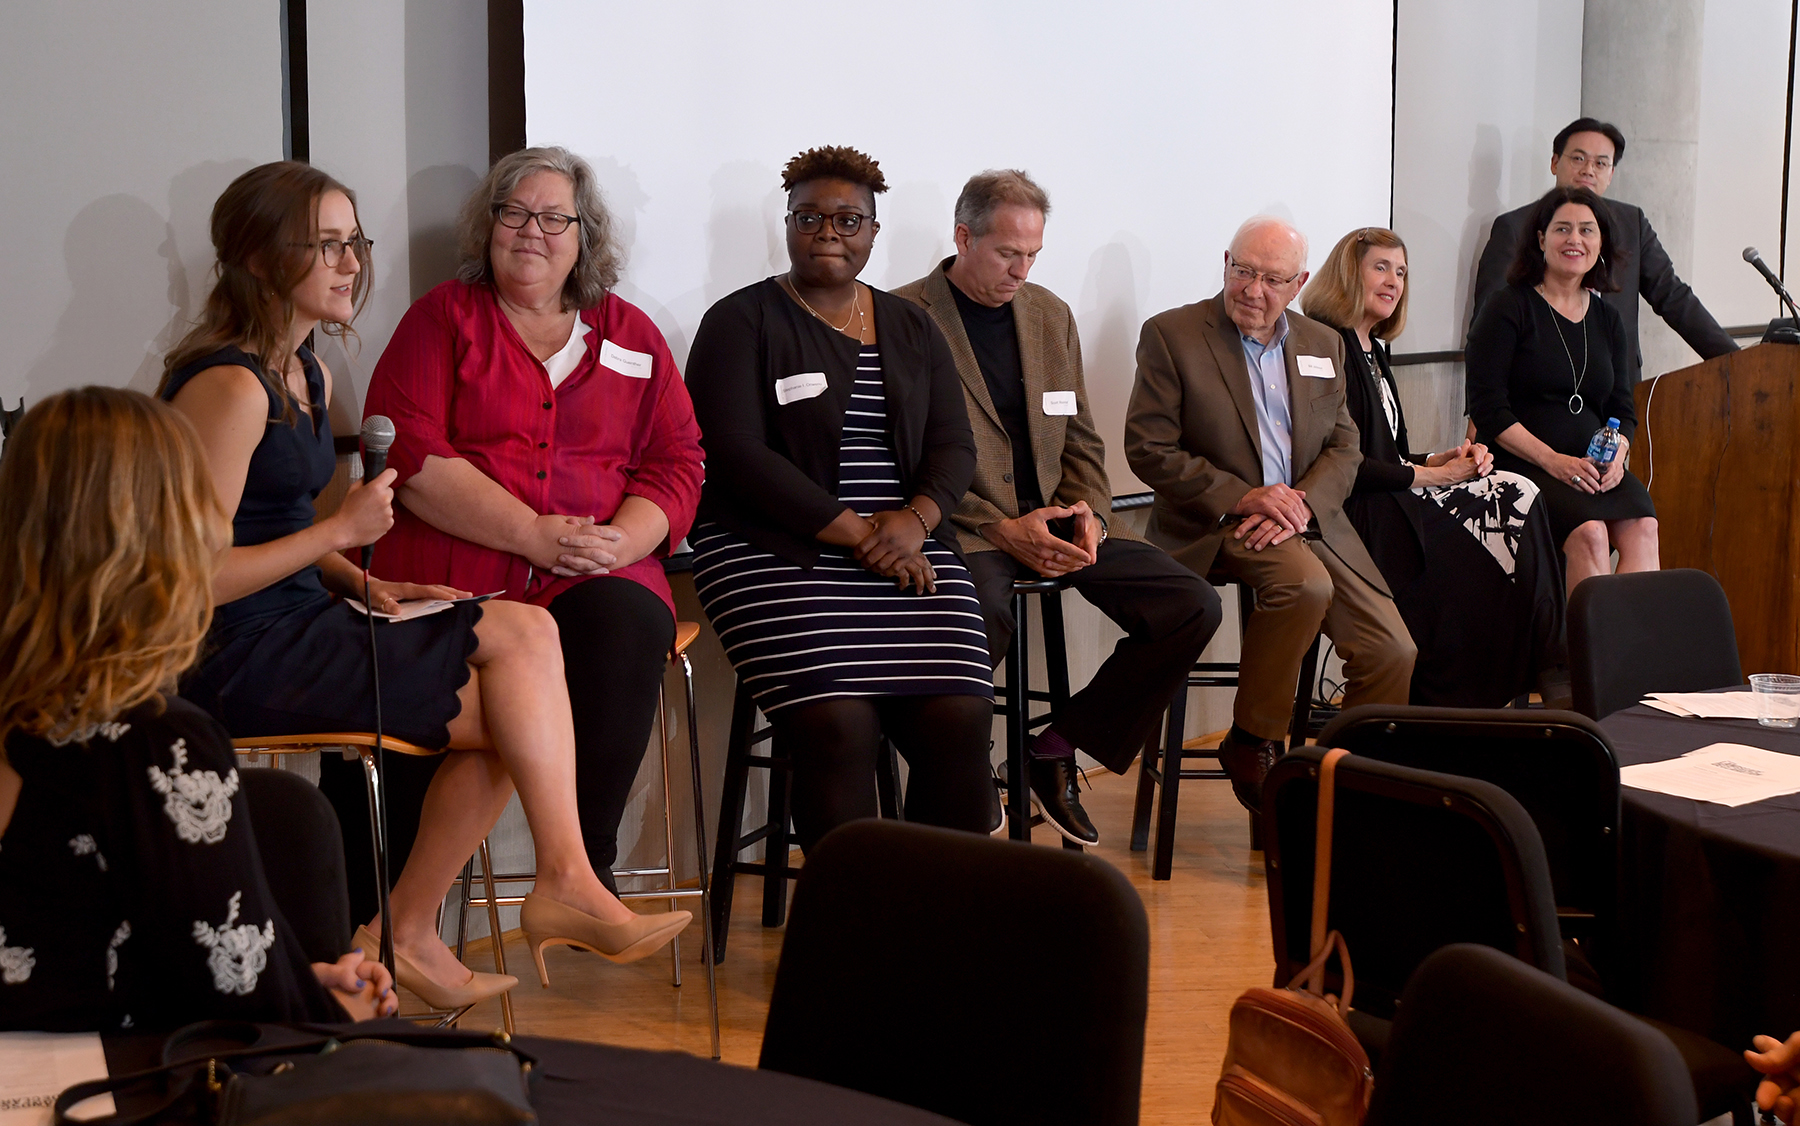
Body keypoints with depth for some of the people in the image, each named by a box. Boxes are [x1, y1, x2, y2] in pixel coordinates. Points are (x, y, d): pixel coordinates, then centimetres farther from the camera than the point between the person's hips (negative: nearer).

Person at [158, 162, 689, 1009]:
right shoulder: (229, 388, -16)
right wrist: (341, 533, -14)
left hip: (297, 625, 9)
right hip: (235, 659, -9)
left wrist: (361, 585, 7)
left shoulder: (307, 375, 16)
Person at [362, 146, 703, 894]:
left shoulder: (629, 335, 20)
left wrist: (618, 540, -9)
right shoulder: (444, 317, 13)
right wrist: (535, 535, -10)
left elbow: (678, 462, 14)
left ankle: (589, 861, -19)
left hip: (595, 577, 2)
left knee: (627, 628, -32)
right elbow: (407, 454, -1)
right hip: (456, 567, -2)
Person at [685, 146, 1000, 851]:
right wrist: (857, 533, -13)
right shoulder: (741, 322, 4)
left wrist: (915, 520, -10)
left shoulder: (912, 330, 19)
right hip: (777, 551, -4)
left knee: (959, 719, -17)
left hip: (904, 548, 4)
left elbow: (953, 447, 13)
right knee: (838, 724, -25)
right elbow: (737, 455, -7)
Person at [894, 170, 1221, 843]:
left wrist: (1087, 512, -1)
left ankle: (1060, 749, 3)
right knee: (982, 613, -40)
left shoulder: (1050, 315, 17)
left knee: (1193, 607, -11)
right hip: (965, 527, -6)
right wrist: (1003, 529, -17)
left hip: (1055, 517, 6)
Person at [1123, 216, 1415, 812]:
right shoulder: (1171, 335, -2)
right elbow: (1149, 449, -8)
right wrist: (1242, 498, -17)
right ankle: (1252, 743, -16)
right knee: (1306, 582, -34)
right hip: (1214, 524, -5)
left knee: (1392, 651, -11)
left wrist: (1300, 502, -12)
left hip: (1309, 515, 5)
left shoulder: (1323, 345, 14)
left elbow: (1344, 448, 10)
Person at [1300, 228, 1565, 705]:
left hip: (1395, 500, 9)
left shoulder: (1373, 349, 20)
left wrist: (1438, 460, 0)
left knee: (1519, 496, -6)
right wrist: (1427, 475, -12)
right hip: (1359, 514, -9)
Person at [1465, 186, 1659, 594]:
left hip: (1592, 466, 5)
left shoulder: (1608, 320, 18)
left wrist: (1616, 455, -5)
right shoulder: (1509, 309, 0)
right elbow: (1487, 408, -7)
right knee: (1588, 531, -32)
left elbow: (1623, 409, 18)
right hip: (1518, 465, -5)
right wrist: (1553, 461, -16)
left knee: (1642, 526, -25)